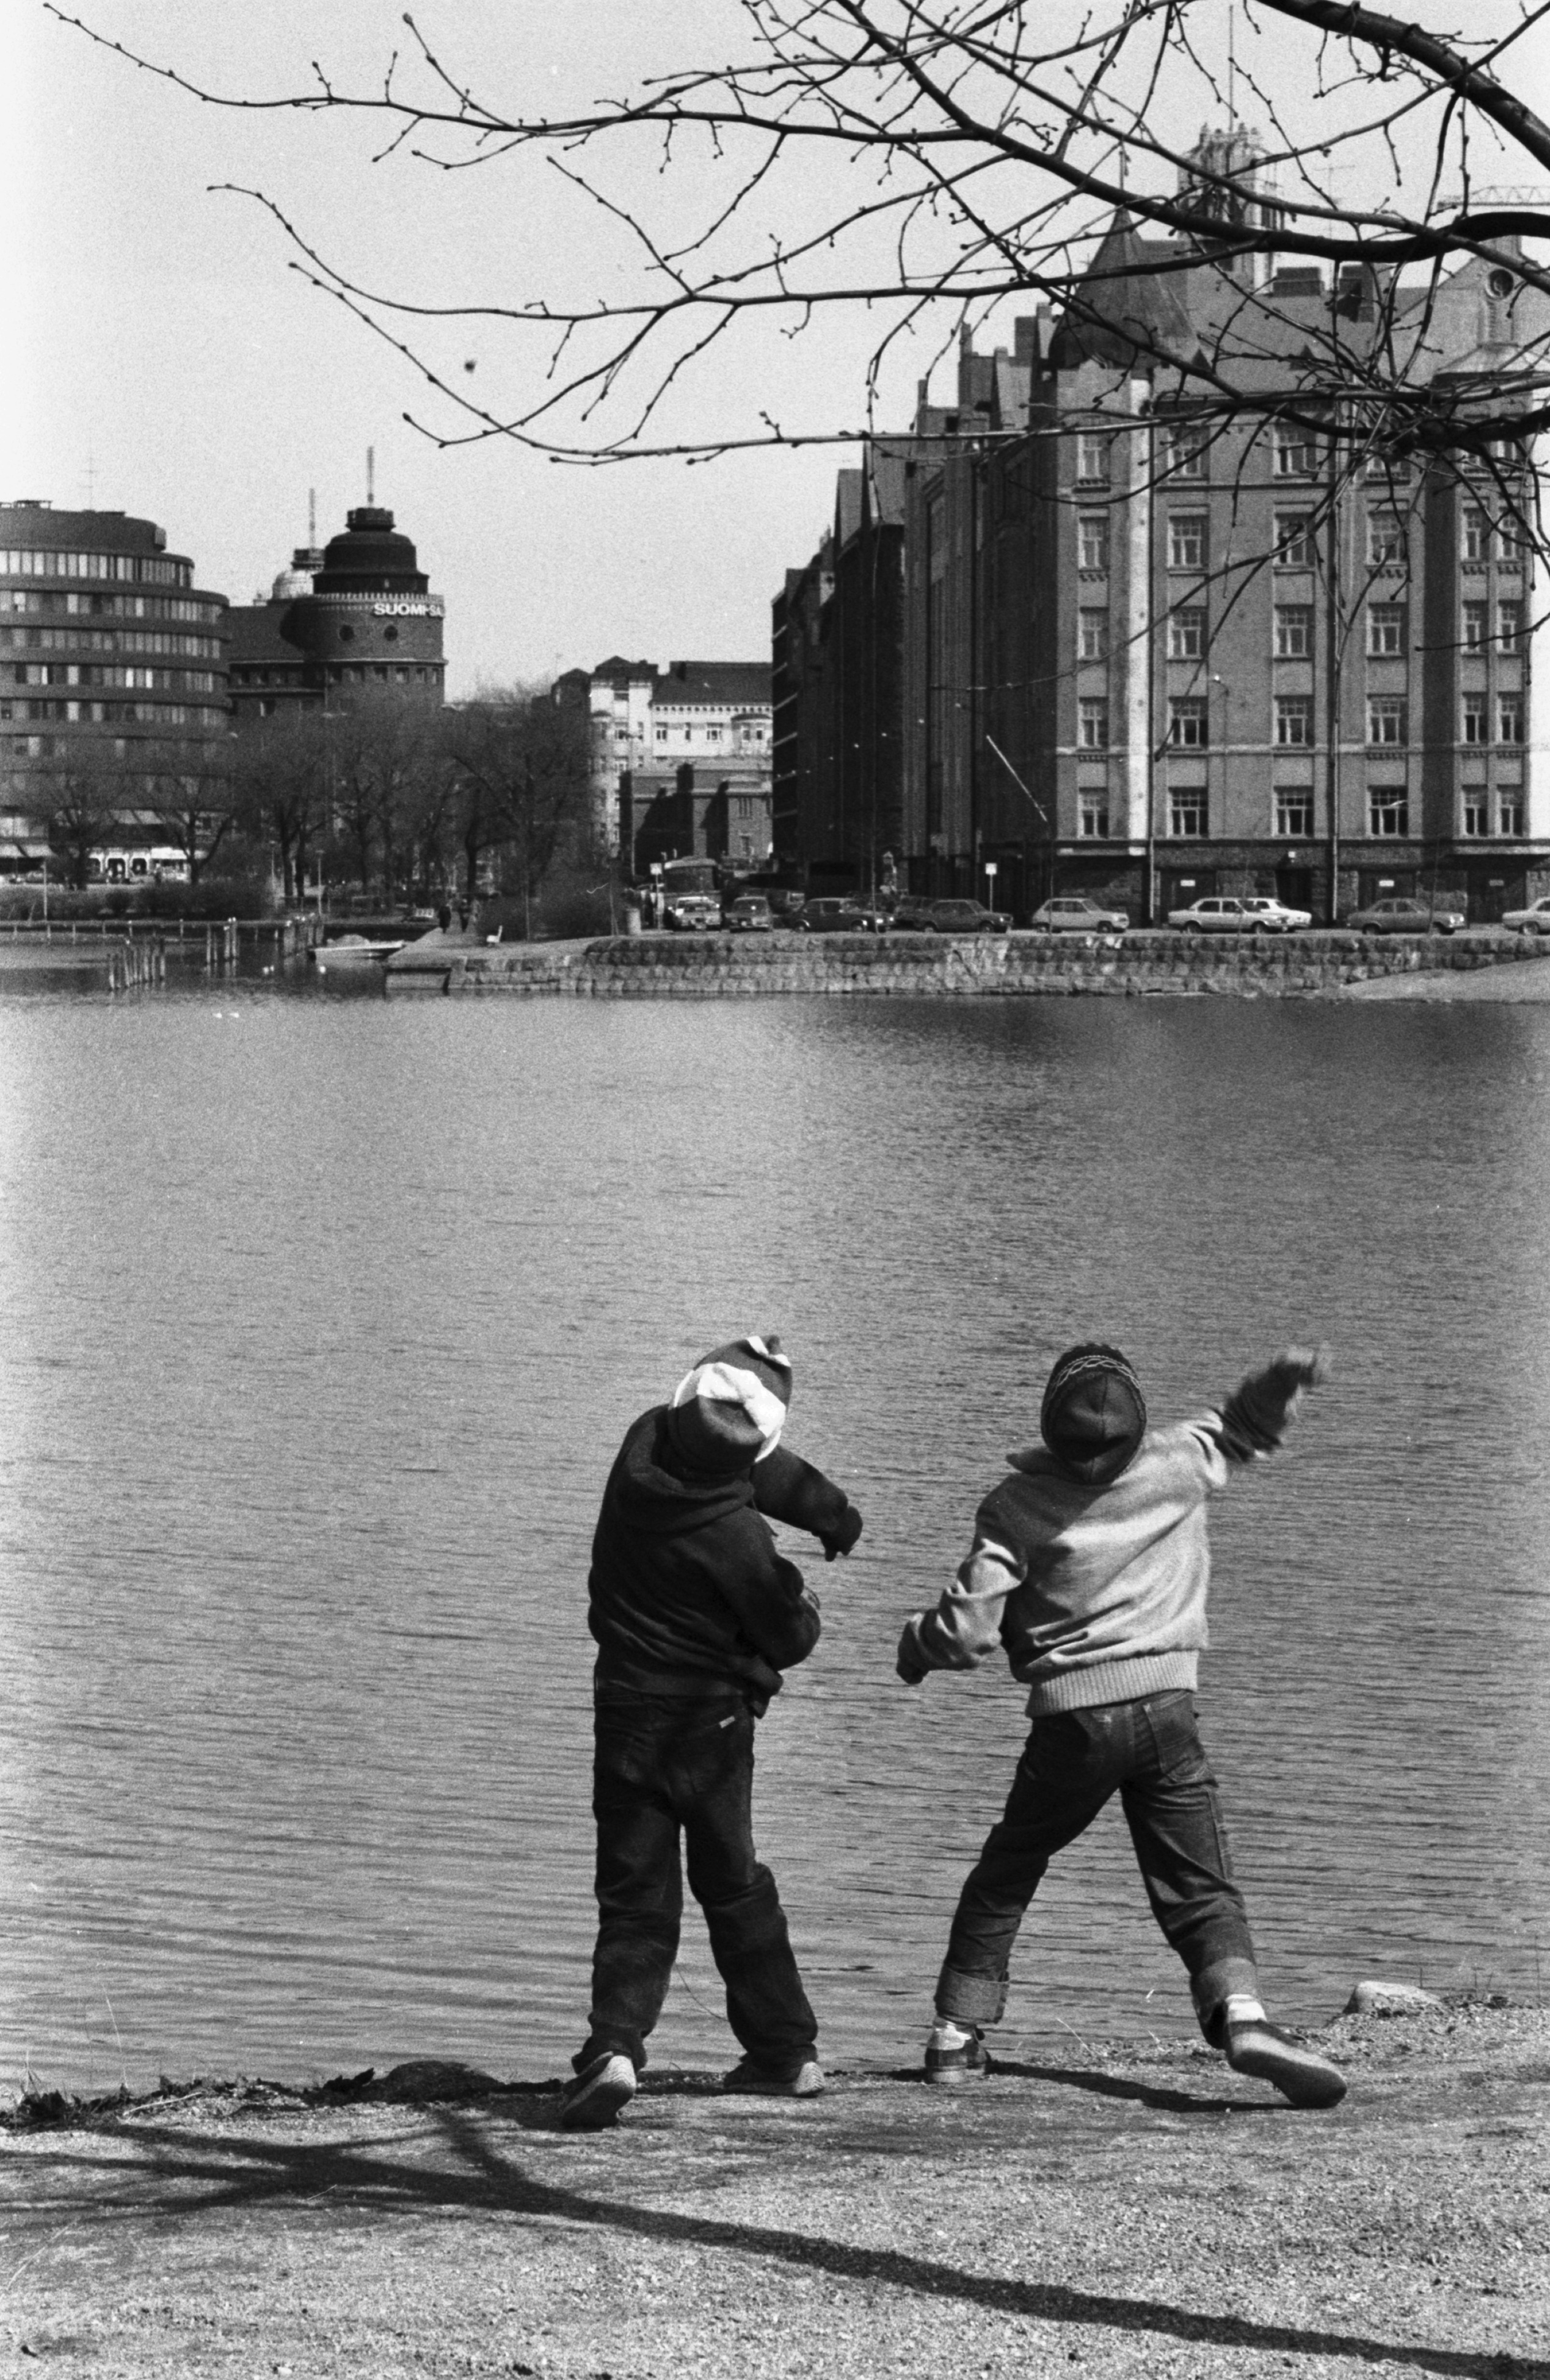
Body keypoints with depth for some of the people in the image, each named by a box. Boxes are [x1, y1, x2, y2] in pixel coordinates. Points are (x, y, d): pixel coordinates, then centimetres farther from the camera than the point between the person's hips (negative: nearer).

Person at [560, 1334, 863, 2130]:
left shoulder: (647, 1442, -8)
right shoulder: (737, 1537, -22)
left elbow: (770, 1472, 9)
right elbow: (789, 1641, -8)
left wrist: (829, 1510, 11)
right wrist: (802, 1604, 13)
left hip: (626, 1713, 3)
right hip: (713, 1721, -3)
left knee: (635, 1895, 5)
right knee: (734, 1885, 16)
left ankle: (615, 2045, -17)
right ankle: (786, 2051, 24)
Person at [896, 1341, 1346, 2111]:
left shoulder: (1017, 1504, -8)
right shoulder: (1180, 1461, -1)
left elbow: (968, 1632, -7)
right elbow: (1245, 1428, 20)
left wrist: (914, 1647, 12)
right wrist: (1288, 1376, 4)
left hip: (1070, 1720, -1)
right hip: (1166, 1708, 1)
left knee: (1005, 1874, 17)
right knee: (1199, 1886, -1)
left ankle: (957, 2037, 20)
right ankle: (1240, 2011, -25)